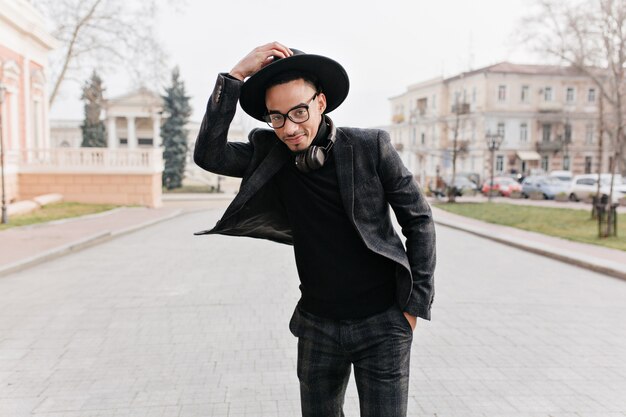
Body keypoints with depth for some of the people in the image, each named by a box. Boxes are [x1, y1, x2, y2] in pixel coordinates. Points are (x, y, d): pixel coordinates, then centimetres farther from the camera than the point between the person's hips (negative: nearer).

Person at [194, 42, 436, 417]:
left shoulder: (371, 147, -11)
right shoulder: (269, 154, -2)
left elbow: (419, 220, -4)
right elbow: (209, 155, -15)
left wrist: (415, 304, -5)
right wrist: (236, 75, -19)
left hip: (382, 323, -3)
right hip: (317, 325, 3)